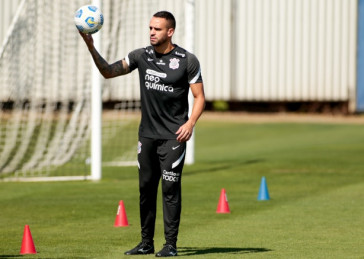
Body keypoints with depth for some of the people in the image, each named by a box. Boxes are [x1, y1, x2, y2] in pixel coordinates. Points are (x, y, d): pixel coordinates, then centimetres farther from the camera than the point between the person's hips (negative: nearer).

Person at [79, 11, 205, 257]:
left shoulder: (187, 60, -6)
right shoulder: (142, 56, 6)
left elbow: (199, 96, -2)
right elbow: (109, 72, 7)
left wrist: (191, 122, -17)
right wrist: (91, 47, -6)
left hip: (173, 135, -5)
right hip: (147, 133, 5)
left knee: (170, 188, -9)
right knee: (146, 188, 7)